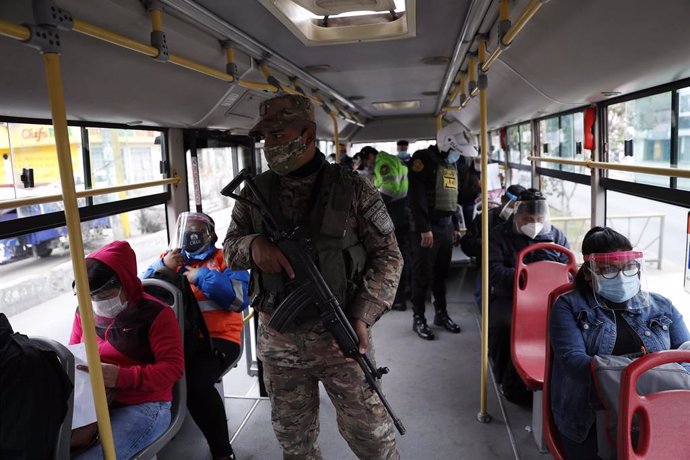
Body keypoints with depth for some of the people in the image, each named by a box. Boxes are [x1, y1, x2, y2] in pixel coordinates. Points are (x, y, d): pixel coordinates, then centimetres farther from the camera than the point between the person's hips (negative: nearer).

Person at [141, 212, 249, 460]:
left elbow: (240, 298, -9)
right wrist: (163, 267, -4)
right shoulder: (169, 259, 22)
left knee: (195, 381, -31)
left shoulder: (225, 259, 8)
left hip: (217, 338, -4)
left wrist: (201, 276, -10)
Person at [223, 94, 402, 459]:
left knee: (369, 431, 11)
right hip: (277, 339, 3)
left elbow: (387, 256, -4)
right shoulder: (255, 193, 2)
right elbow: (229, 246, 9)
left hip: (339, 335, -3)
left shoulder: (353, 190, -7)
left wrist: (363, 315, -16)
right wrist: (252, 245, -16)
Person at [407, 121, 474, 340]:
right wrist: (424, 228, -21)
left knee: (442, 273, 15)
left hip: (446, 226, 8)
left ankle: (441, 314, 26)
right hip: (427, 227, -8)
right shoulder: (423, 158, -10)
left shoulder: (451, 164, 17)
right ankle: (418, 318, 9)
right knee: (423, 274, -1)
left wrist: (456, 227, 20)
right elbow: (416, 196, -18)